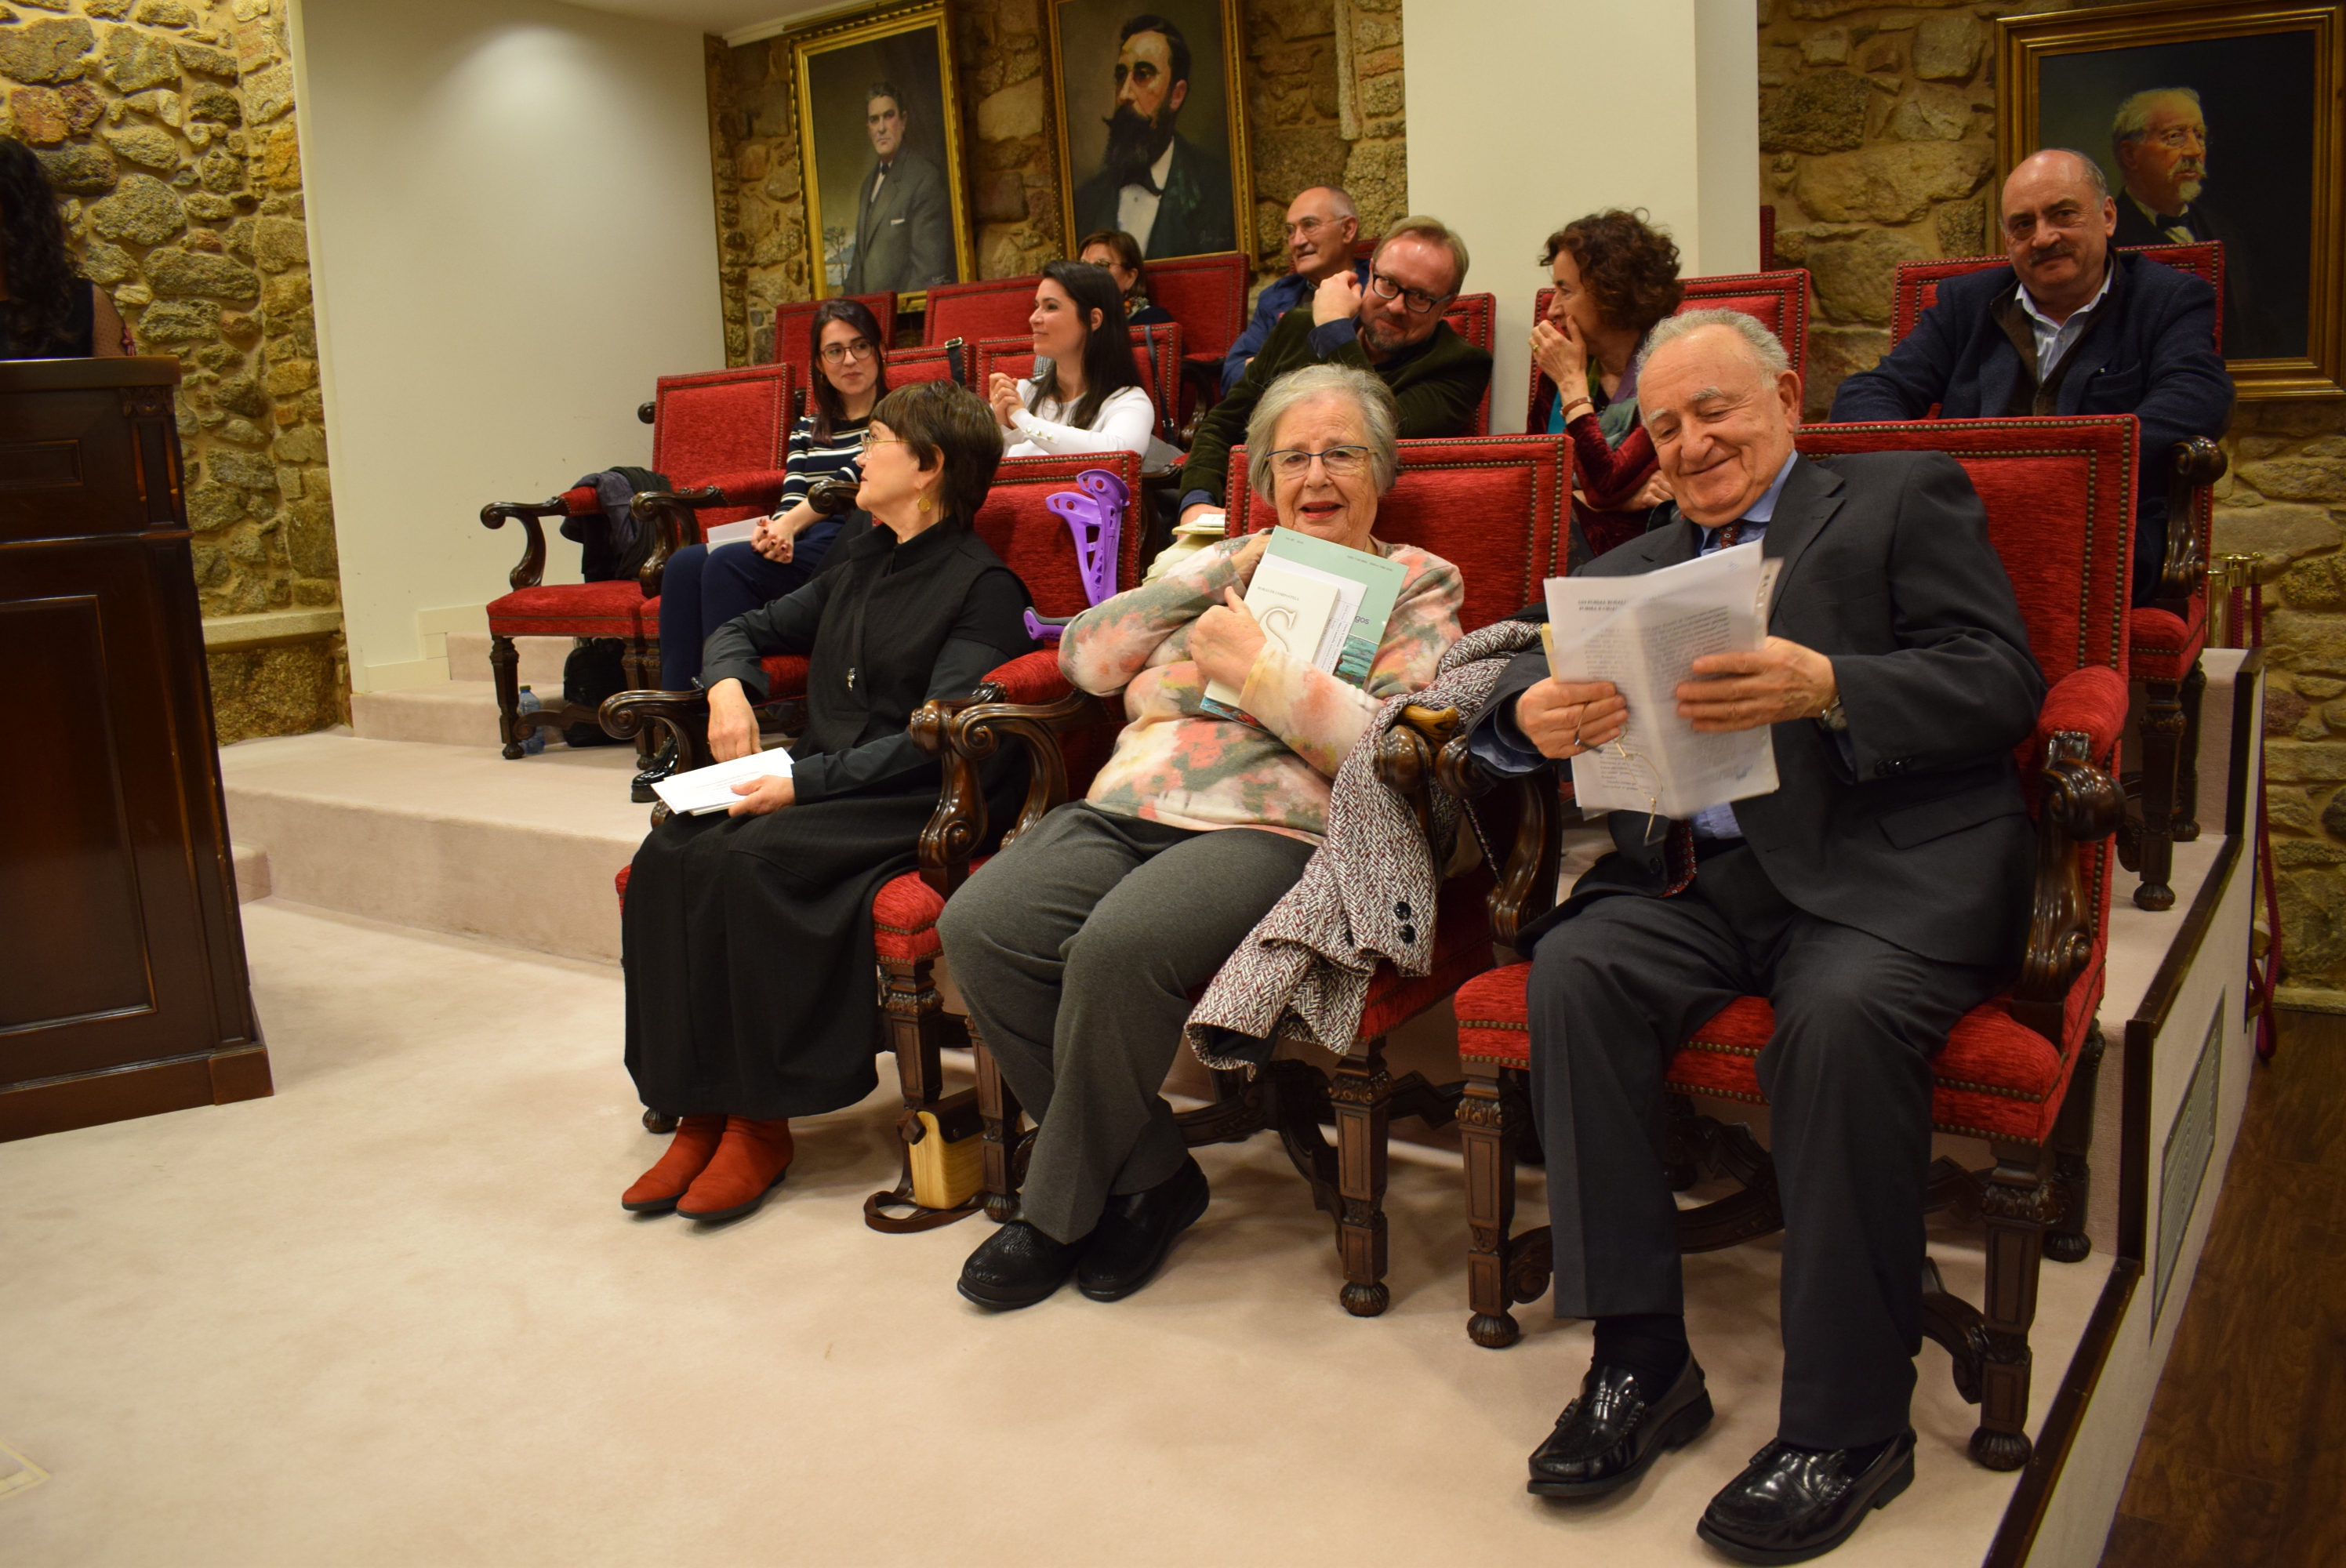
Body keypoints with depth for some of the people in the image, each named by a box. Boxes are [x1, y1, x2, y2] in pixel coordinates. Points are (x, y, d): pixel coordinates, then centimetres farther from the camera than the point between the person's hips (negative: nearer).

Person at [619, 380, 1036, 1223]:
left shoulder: (982, 585, -3)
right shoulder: (858, 564, 21)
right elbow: (748, 628, 32)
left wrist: (804, 781, -21)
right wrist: (727, 683, 9)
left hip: (919, 805, -7)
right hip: (818, 786, 7)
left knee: (746, 858, -32)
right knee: (668, 854, -20)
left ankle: (761, 1122, -21)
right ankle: (698, 1113, -17)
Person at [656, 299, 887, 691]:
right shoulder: (807, 429, 26)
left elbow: (857, 476, -7)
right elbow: (791, 498, 11)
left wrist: (792, 523, -18)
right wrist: (777, 530, -14)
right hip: (801, 546, 6)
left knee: (728, 564, -29)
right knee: (686, 563, -21)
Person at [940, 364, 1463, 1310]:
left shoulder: (1417, 586, 12)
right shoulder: (1228, 566, 25)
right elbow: (1085, 657, 12)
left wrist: (1257, 668, -8)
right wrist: (1216, 572, 6)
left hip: (1269, 831, -5)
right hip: (1126, 808, 6)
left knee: (1118, 946, -34)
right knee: (978, 928, -22)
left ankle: (1061, 1208, -8)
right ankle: (1148, 1175, -5)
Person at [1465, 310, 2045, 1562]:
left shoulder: (1904, 498, 12)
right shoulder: (1629, 571, 25)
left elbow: (2001, 684, -2)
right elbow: (1520, 691, 12)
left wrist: (1825, 689, -21)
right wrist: (1532, 715, -14)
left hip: (1886, 865, -4)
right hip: (1700, 877, 4)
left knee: (1842, 1014, -33)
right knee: (1575, 970, -25)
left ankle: (1847, 1423, -17)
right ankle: (1639, 1362, -14)